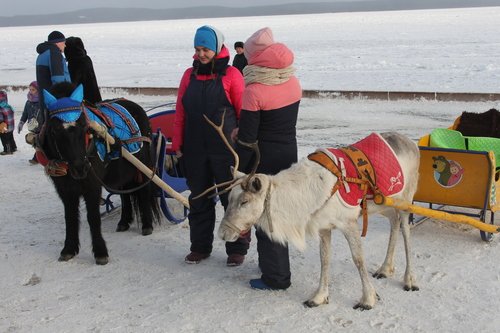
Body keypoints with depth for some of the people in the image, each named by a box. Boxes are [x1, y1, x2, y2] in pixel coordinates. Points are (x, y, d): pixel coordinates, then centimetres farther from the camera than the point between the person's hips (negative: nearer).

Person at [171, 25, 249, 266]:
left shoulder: (230, 74, -5)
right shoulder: (190, 75, 8)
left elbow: (243, 111, -5)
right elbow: (180, 112, 10)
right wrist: (177, 145, 8)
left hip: (225, 149, -4)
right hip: (195, 149, 4)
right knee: (198, 199, 13)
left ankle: (237, 248, 17)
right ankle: (200, 246, 26)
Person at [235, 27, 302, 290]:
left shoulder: (255, 91, -20)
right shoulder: (292, 82, 0)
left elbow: (247, 137, -18)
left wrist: (237, 169, -8)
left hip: (264, 159, -7)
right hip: (289, 153, 7)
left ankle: (275, 276, 12)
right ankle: (277, 265, 34)